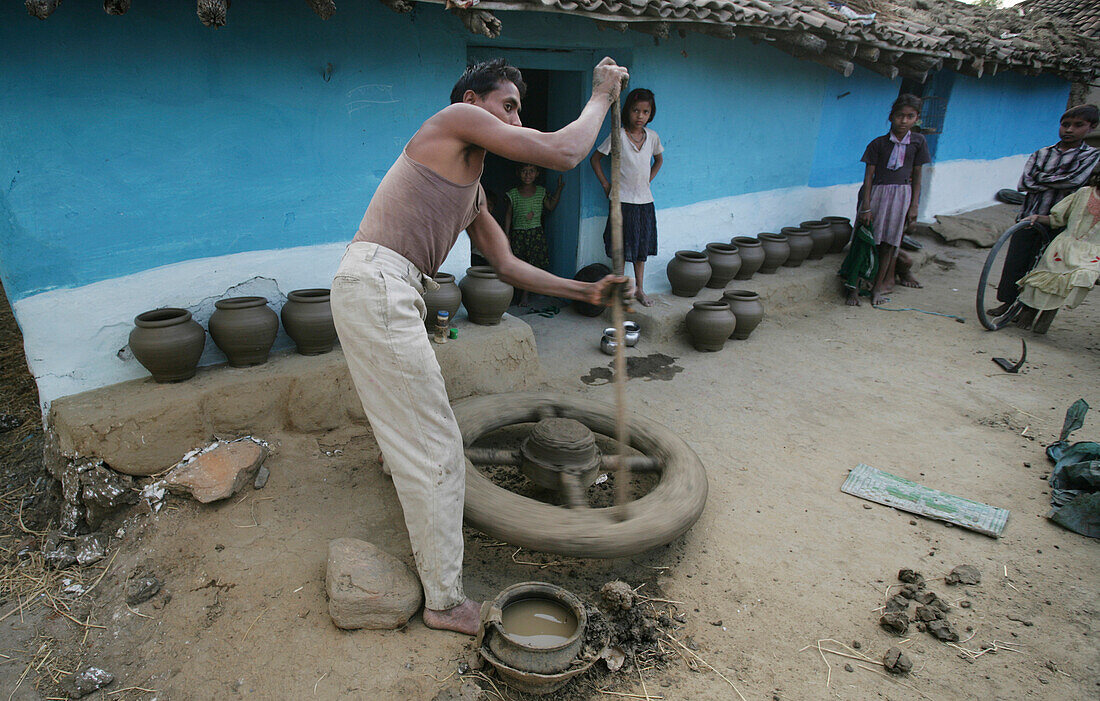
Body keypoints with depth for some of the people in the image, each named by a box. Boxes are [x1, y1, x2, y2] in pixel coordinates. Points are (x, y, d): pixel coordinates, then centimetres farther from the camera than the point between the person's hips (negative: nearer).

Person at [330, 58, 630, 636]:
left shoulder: (473, 191, 24)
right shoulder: (457, 119, -3)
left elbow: (508, 266, 23)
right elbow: (563, 154, -10)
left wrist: (586, 292, 17)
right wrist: (602, 96, 7)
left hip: (388, 295, 10)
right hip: (376, 288, -10)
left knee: (413, 435, 26)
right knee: (436, 449, -4)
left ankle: (428, 532, 49)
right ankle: (445, 601, 11)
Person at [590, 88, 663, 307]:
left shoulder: (652, 136, 4)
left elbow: (659, 159, 23)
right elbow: (595, 159, 0)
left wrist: (648, 180, 11)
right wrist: (606, 185, -3)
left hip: (645, 199, 5)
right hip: (622, 200, -4)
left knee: (642, 246, 12)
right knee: (622, 247, -1)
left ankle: (639, 288, 24)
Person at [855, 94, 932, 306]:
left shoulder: (918, 142, 5)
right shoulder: (878, 143, -1)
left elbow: (917, 175, 8)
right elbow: (869, 175, -3)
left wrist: (914, 205, 2)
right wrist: (866, 206, -10)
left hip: (903, 193, 2)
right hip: (877, 192, -1)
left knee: (890, 241, -1)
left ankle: (880, 284, 7)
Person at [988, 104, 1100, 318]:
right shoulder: (1041, 154, 8)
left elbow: (1075, 180, -17)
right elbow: (1024, 184, -5)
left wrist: (1040, 178, -7)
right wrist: (1057, 182, -13)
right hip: (1027, 219, 3)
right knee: (1014, 263, 1)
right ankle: (1007, 302, 15)